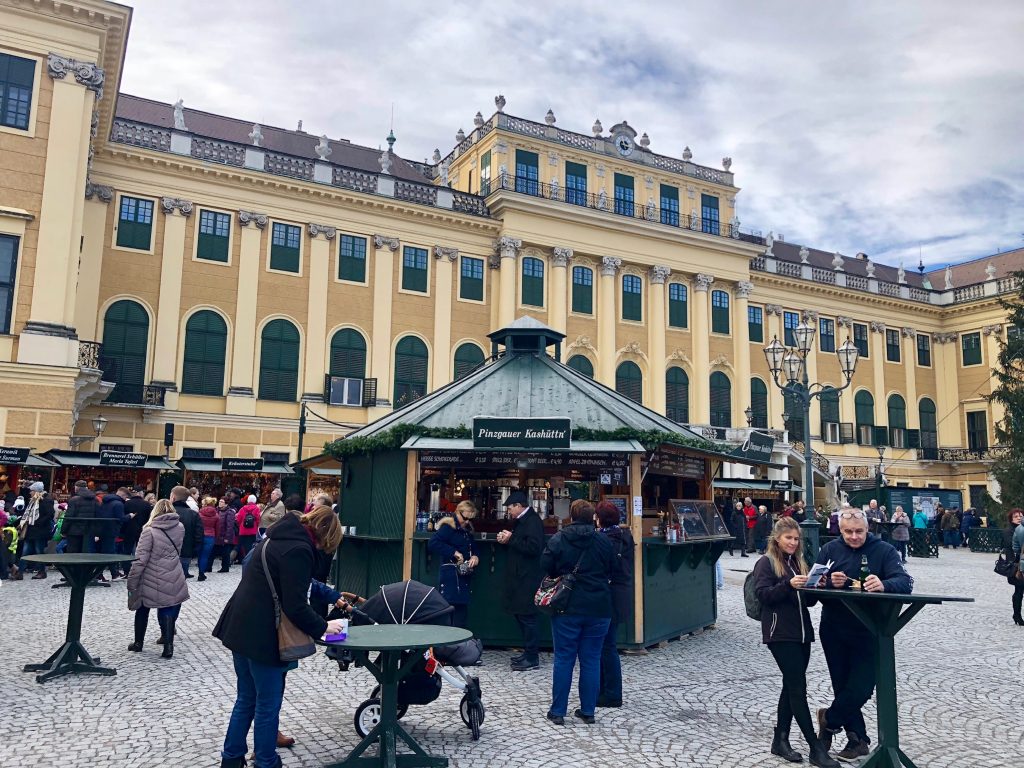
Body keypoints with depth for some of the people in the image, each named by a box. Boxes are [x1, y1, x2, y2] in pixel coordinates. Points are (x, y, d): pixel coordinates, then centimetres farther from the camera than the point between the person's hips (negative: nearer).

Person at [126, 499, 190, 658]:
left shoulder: (149, 531, -13)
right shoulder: (180, 528, 0)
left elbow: (140, 559, -15)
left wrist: (131, 582, -10)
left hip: (151, 581, -2)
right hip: (173, 579, 2)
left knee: (142, 610, 19)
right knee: (168, 611, 8)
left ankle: (138, 642, 31)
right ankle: (168, 645, -2)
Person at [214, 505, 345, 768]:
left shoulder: (282, 537, 11)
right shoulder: (299, 550, -19)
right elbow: (295, 606, -20)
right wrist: (322, 627, -6)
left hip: (241, 628, 10)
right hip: (261, 635, -10)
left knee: (247, 699, 22)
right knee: (268, 705, 6)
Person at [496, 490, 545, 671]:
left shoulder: (533, 521, -15)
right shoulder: (521, 521, 15)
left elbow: (533, 547, -25)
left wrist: (511, 539, -19)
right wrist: (506, 540, 4)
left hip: (528, 579, -10)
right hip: (519, 577, 10)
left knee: (527, 616, -5)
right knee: (520, 615, 14)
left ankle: (532, 658, 3)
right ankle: (529, 652, 24)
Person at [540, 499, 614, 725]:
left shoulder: (558, 540, -7)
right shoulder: (604, 542, -2)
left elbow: (545, 569, -2)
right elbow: (612, 571, 8)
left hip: (568, 607, -1)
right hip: (598, 609, 1)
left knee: (563, 659, 6)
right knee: (591, 660, 9)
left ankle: (557, 711, 11)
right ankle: (588, 711, 14)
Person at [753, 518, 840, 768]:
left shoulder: (798, 562, 16)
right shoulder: (766, 563, -4)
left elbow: (808, 601, 16)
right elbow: (763, 594, -14)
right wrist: (788, 584, -27)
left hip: (802, 632, 7)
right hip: (780, 633, -7)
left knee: (792, 687, 11)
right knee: (798, 688, -7)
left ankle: (780, 740, 22)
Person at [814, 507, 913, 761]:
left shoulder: (884, 550, -6)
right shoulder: (829, 550, 2)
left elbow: (905, 582, -18)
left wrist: (883, 584, -40)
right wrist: (830, 583, -23)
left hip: (869, 631, -2)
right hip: (834, 630, 3)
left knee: (862, 685, -4)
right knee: (842, 685, 10)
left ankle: (830, 719, 23)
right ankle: (857, 738, 27)